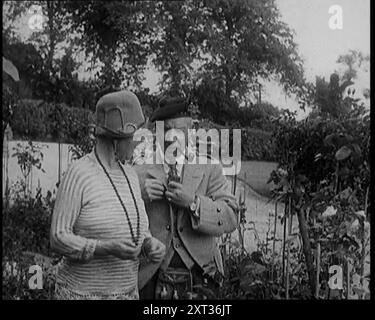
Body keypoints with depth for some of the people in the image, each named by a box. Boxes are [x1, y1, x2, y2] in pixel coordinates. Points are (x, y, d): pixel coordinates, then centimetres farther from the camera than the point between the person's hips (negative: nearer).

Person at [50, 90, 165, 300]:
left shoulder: (129, 175, 5)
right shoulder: (77, 175, -18)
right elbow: (59, 239, -19)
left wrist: (151, 246, -14)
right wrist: (109, 249, -34)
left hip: (124, 294, 7)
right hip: (83, 295, -7)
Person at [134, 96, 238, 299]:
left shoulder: (210, 170, 5)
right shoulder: (140, 172, 4)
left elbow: (229, 219, -6)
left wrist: (193, 202, -20)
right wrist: (139, 195, -17)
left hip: (198, 280, 0)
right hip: (152, 280, 0)